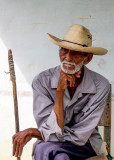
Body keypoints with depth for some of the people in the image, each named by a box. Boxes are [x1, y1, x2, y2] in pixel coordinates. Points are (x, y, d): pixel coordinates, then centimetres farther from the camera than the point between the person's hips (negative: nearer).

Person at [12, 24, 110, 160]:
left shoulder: (100, 86, -12)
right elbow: (53, 133, -17)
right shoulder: (42, 81, -11)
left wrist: (32, 132, -11)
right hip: (50, 146, 0)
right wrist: (60, 90, -23)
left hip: (87, 149, 0)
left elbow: (79, 136, -13)